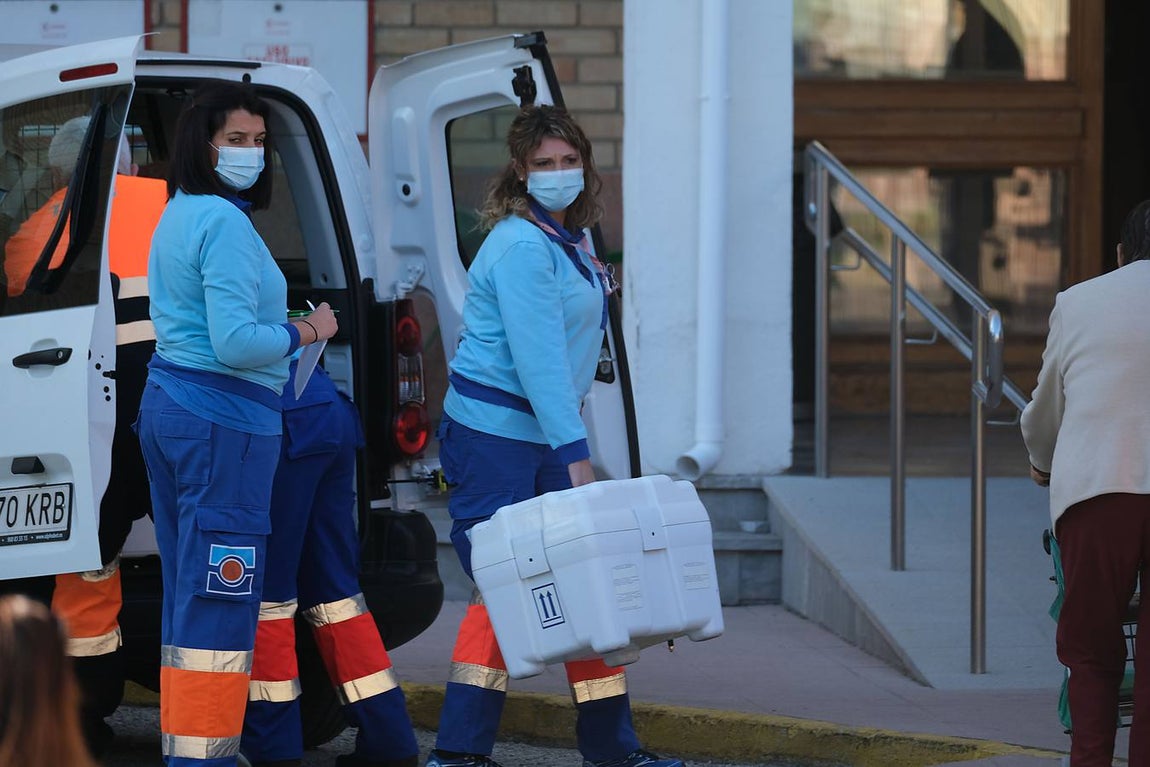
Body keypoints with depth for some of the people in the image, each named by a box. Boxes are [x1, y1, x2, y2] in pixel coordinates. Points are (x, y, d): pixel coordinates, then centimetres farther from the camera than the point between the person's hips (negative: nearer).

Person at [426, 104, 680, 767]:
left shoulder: (570, 241, 14)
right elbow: (537, 360, -23)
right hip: (494, 438, -9)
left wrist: (573, 445, 18)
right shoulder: (521, 246, -16)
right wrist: (575, 452, -27)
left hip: (548, 439, 9)